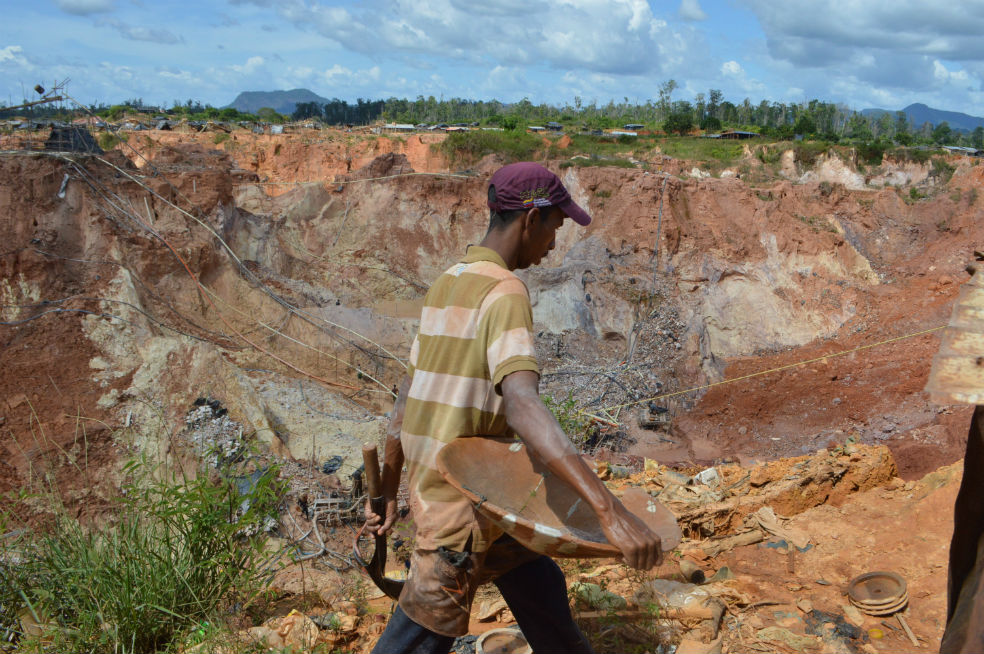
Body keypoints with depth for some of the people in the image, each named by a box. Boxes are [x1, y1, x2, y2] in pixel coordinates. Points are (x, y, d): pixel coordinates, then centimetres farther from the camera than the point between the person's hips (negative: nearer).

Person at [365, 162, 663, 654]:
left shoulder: (447, 283, 8)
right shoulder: (504, 291, -20)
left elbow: (406, 399, 11)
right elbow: (522, 406, -36)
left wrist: (387, 492, 17)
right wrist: (610, 511, -42)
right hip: (460, 507, -9)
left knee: (541, 589, 23)